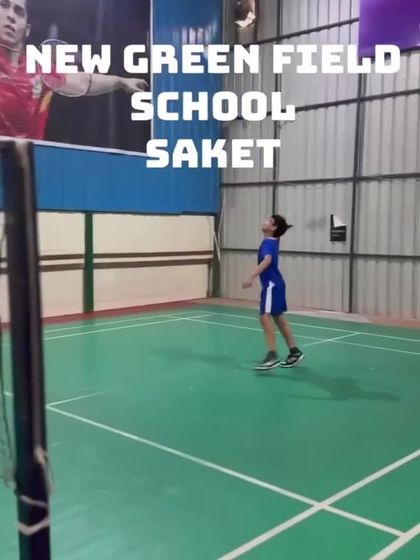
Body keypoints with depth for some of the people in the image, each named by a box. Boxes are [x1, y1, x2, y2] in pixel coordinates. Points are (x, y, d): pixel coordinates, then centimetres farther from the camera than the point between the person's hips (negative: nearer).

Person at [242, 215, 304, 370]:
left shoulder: (268, 243, -17)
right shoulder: (273, 241, 10)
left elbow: (267, 260, -37)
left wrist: (251, 278, -44)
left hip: (272, 284, -10)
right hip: (274, 284, 10)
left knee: (265, 317, -18)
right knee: (278, 318, 15)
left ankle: (272, 356, -22)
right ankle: (295, 352, 23)